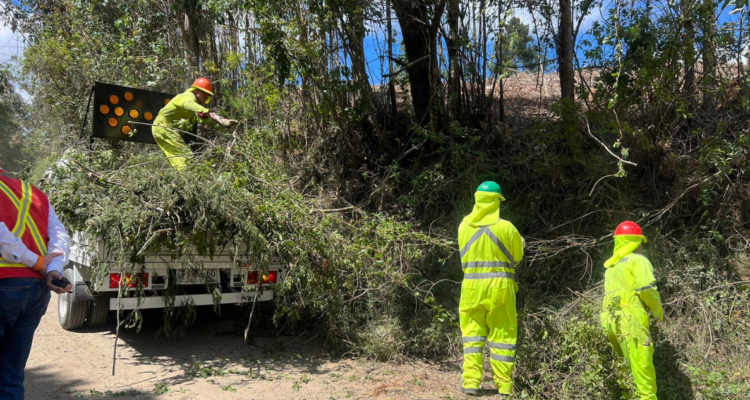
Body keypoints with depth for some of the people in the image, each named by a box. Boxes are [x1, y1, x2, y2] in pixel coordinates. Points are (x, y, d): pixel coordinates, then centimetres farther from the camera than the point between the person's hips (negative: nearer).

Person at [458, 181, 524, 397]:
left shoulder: (464, 225, -1)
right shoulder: (505, 227, -9)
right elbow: (517, 255, 4)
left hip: (472, 286, 2)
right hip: (500, 287, -2)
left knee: (472, 334, 10)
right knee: (502, 336, 9)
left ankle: (471, 382, 6)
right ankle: (504, 385, 16)